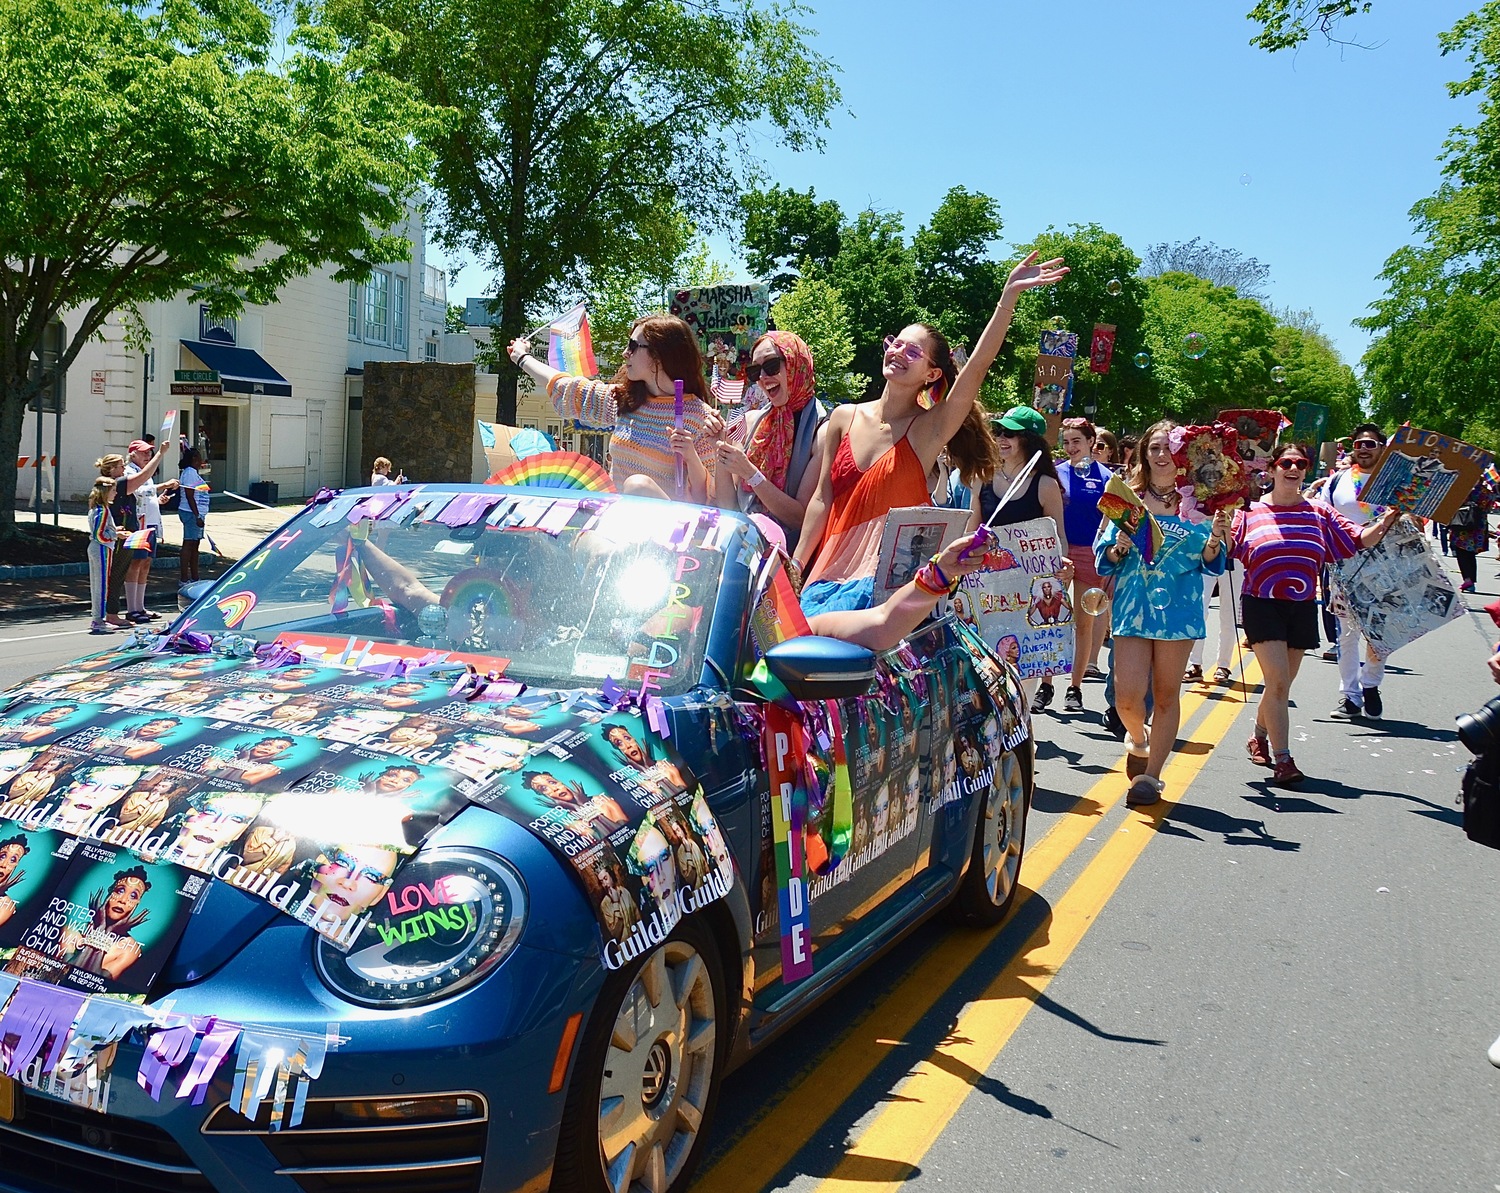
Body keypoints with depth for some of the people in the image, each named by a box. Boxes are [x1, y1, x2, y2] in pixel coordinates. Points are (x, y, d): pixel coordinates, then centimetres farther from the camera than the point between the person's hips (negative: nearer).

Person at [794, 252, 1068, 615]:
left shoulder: (928, 430, -3)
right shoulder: (844, 418, 5)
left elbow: (977, 368, -16)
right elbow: (822, 500, 7)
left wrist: (1009, 297, -25)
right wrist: (795, 567, 4)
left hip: (885, 580, -3)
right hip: (827, 574, 3)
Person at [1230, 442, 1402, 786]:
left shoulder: (1319, 513, 7)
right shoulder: (1251, 511, -1)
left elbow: (1360, 540, 5)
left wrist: (1387, 521, -9)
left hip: (1302, 608, 4)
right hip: (1262, 605, -4)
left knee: (1282, 686, 13)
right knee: (1278, 681, -13)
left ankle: (1259, 737, 37)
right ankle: (1282, 759, -8)